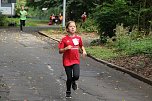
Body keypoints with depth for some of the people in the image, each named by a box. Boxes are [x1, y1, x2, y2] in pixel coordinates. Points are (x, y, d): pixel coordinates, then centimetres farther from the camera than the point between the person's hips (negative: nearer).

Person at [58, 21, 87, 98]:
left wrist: (83, 51, 1)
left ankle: (73, 82, 20)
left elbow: (81, 46, 21)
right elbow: (60, 51, -6)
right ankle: (68, 91, 29)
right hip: (67, 61, -2)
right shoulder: (64, 39, -7)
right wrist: (66, 48, -24)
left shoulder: (78, 38, 2)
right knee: (69, 78, 3)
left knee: (76, 76, -17)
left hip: (76, 61, 2)